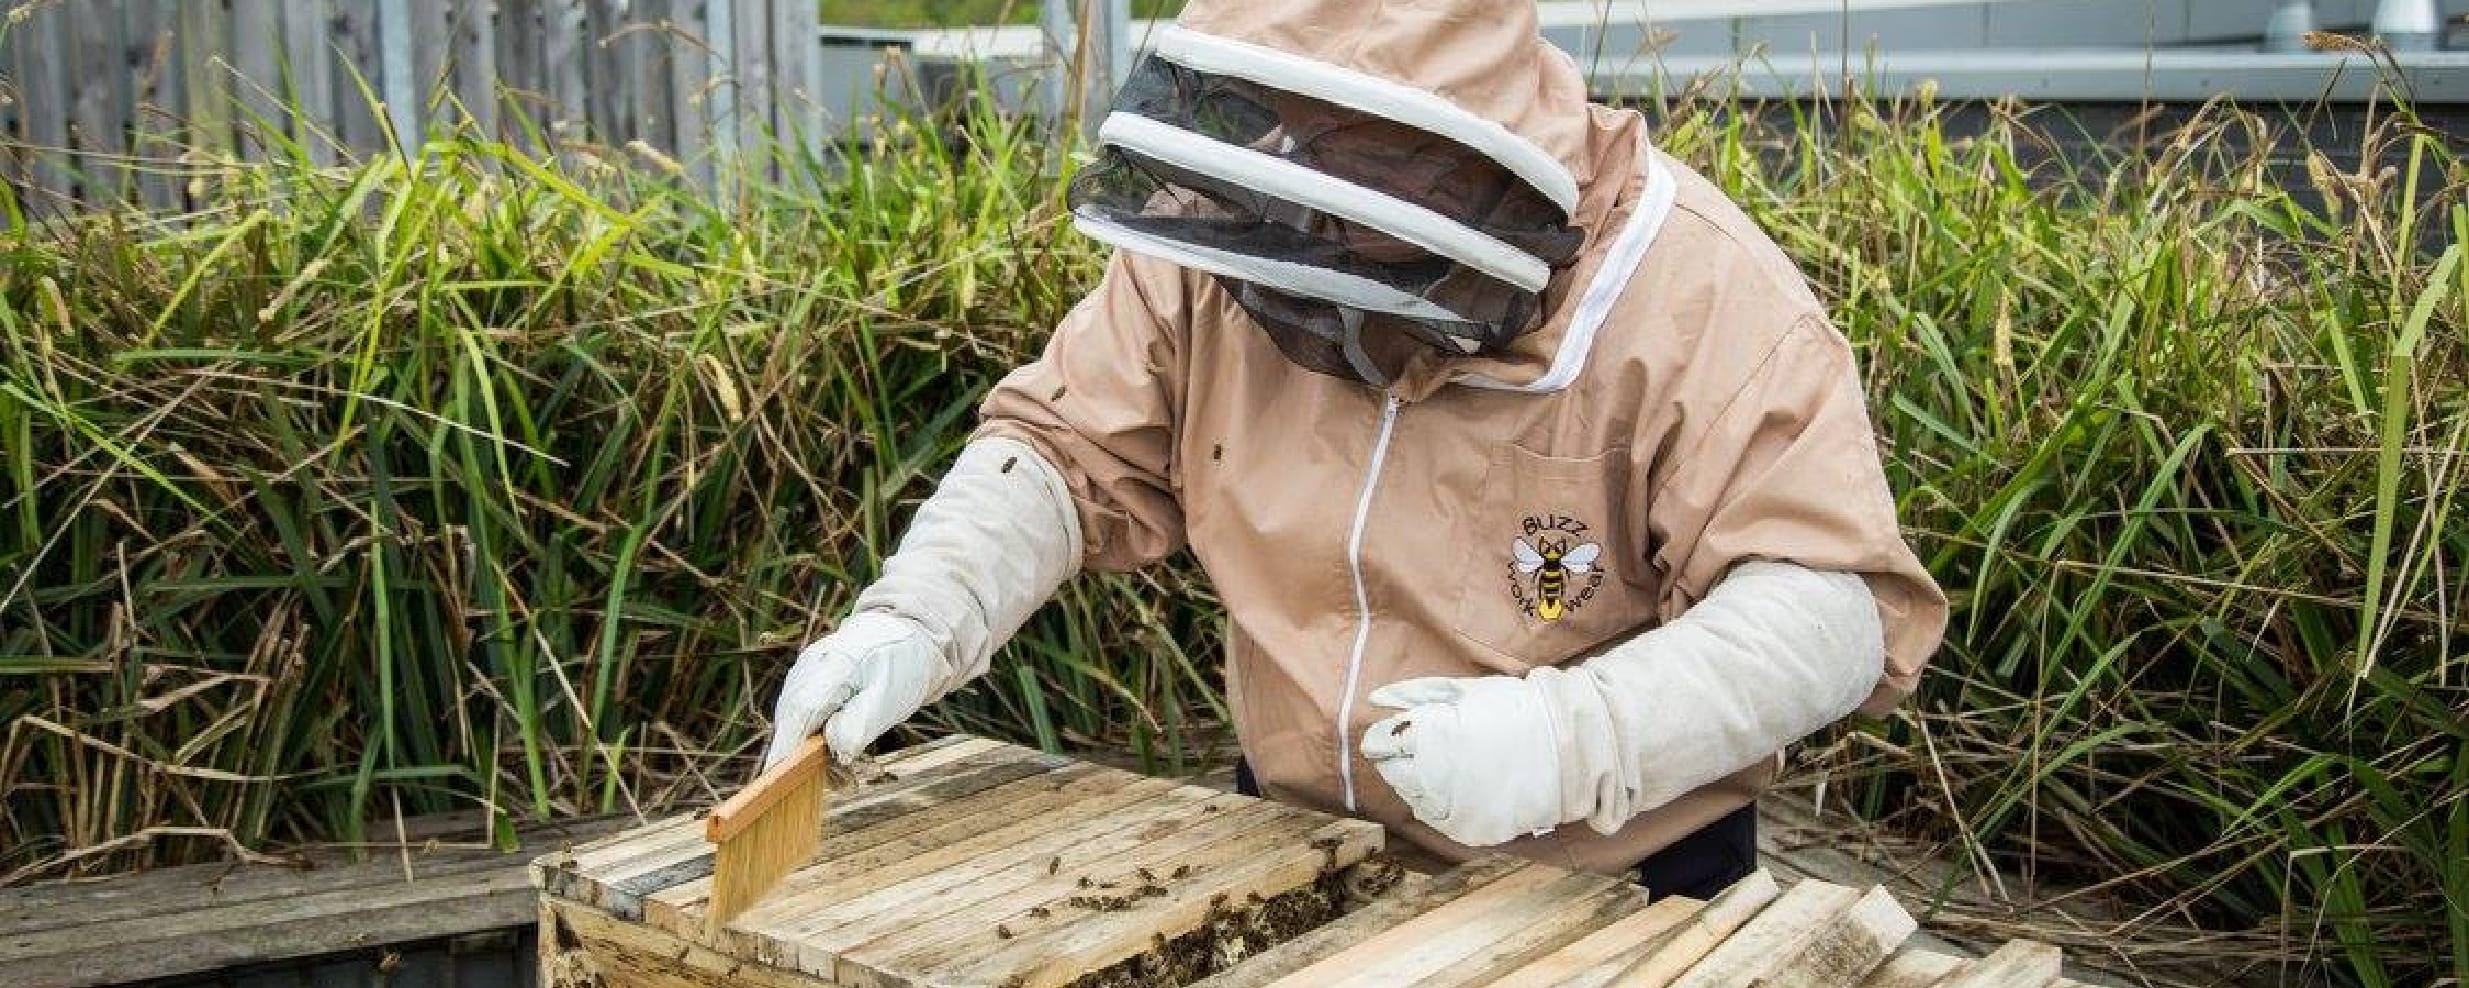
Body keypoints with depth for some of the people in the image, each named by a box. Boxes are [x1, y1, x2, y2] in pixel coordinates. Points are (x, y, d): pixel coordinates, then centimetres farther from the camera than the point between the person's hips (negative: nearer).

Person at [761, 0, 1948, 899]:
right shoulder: (1210, 263, -13)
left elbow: (1836, 599, -25)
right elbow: (1062, 452, -4)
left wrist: (1575, 738, -38)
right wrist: (914, 621, -21)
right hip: (1297, 853, 4)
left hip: (1611, 892, -3)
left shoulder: (1693, 297, -24)